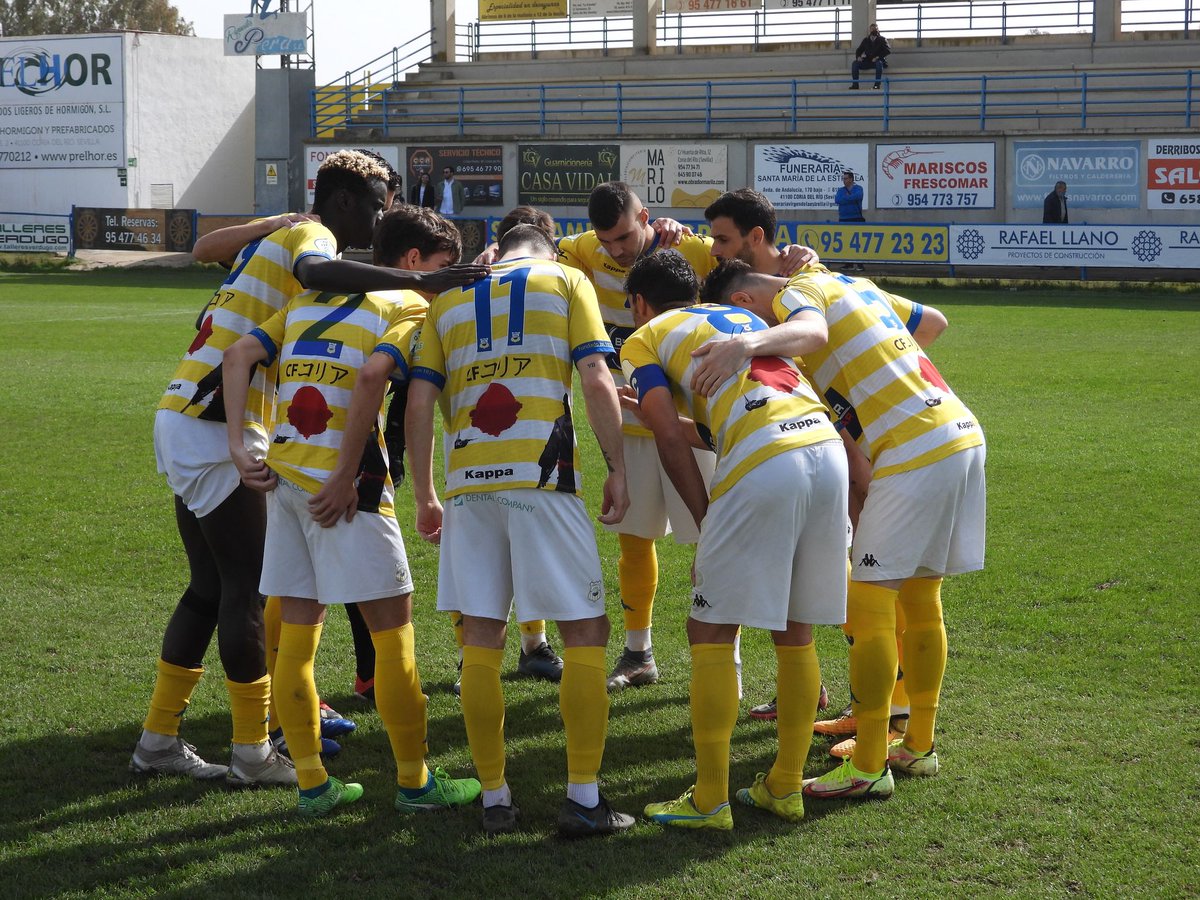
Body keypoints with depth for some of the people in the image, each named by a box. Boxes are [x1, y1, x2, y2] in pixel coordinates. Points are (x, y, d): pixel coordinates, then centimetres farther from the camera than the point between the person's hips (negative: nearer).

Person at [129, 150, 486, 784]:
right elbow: (317, 273, -34)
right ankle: (252, 753, 3)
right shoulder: (310, 235, -8)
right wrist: (422, 282, -39)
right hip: (210, 429, -10)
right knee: (248, 585, -3)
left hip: (184, 424, 10)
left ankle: (158, 742, 19)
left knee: (211, 586, 14)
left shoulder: (282, 241, 22)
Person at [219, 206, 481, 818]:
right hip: (340, 485, -7)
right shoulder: (408, 306, -1)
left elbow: (239, 355, 9)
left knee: (297, 633, 11)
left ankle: (312, 785, 17)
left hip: (282, 474, 7)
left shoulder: (309, 300, 20)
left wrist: (238, 447, 3)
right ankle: (415, 782, 11)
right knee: (392, 629, 4)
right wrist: (347, 479, -16)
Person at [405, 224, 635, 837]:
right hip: (541, 474, -3)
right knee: (584, 630, 3)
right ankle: (582, 798, 0)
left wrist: (425, 498, 15)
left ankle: (494, 799, 11)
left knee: (481, 637, 8)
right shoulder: (566, 281, 13)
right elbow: (597, 383, -1)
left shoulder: (449, 300, 20)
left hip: (468, 480, 3)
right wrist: (617, 469, 5)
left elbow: (418, 405, 10)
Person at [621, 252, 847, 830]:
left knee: (711, 633, 4)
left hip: (762, 467, -6)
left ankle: (710, 801, 5)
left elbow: (671, 440, 3)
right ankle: (785, 788, 23)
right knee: (795, 633, 16)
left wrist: (706, 522, 8)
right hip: (828, 451, 6)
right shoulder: (745, 316, 33)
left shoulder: (644, 339, 15)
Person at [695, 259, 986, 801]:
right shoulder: (847, 284, 21)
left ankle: (868, 768, -5)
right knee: (920, 602, 18)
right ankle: (919, 746, 27)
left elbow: (813, 331, -29)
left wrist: (747, 344, -49)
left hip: (915, 451, -10)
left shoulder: (795, 293, -6)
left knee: (869, 603, -7)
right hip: (963, 433, 10)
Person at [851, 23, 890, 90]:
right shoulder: (866, 40, 16)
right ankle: (855, 84, -25)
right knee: (854, 63, -19)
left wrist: (878, 57, -22)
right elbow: (859, 50, 19)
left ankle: (877, 84, -41)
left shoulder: (882, 39, 5)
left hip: (878, 61, -4)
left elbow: (888, 50, -9)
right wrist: (858, 57, -5)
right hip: (867, 61, 4)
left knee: (879, 63, -40)